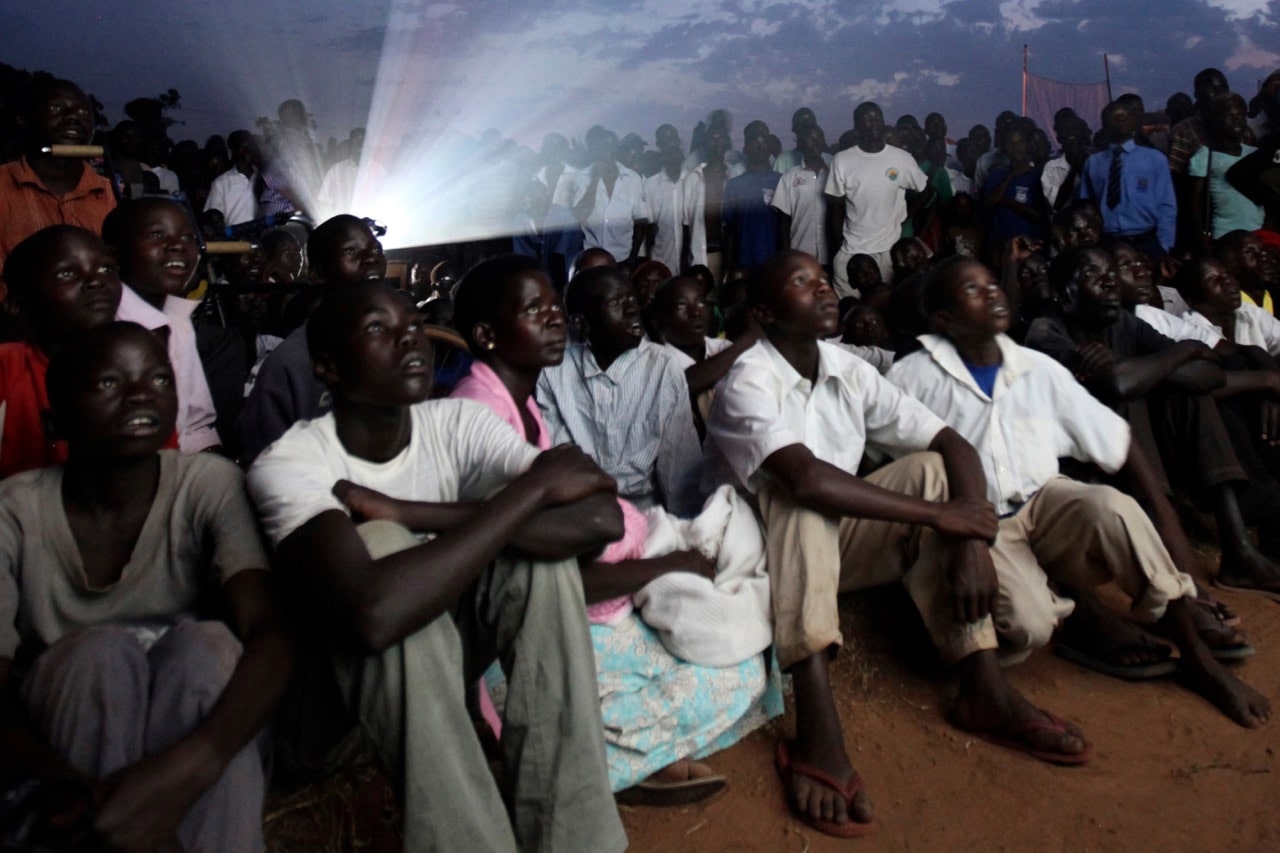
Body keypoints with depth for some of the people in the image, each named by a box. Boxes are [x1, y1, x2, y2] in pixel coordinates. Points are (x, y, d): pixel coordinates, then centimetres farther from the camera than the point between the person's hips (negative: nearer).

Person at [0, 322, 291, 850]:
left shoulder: (209, 484, -13)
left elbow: (270, 635, -26)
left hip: (191, 718, 0)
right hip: (64, 739, 1)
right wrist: (70, 790, -41)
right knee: (101, 651, -30)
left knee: (203, 642, -30)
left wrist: (191, 763, -46)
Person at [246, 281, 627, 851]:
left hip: (449, 643, 4)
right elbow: (374, 612, -46)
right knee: (381, 541, -33)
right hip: (343, 682, -3)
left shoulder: (458, 424, -14)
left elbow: (603, 520, -28)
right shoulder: (289, 465, -25)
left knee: (540, 539, -24)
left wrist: (418, 514, -33)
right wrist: (533, 486, -37)